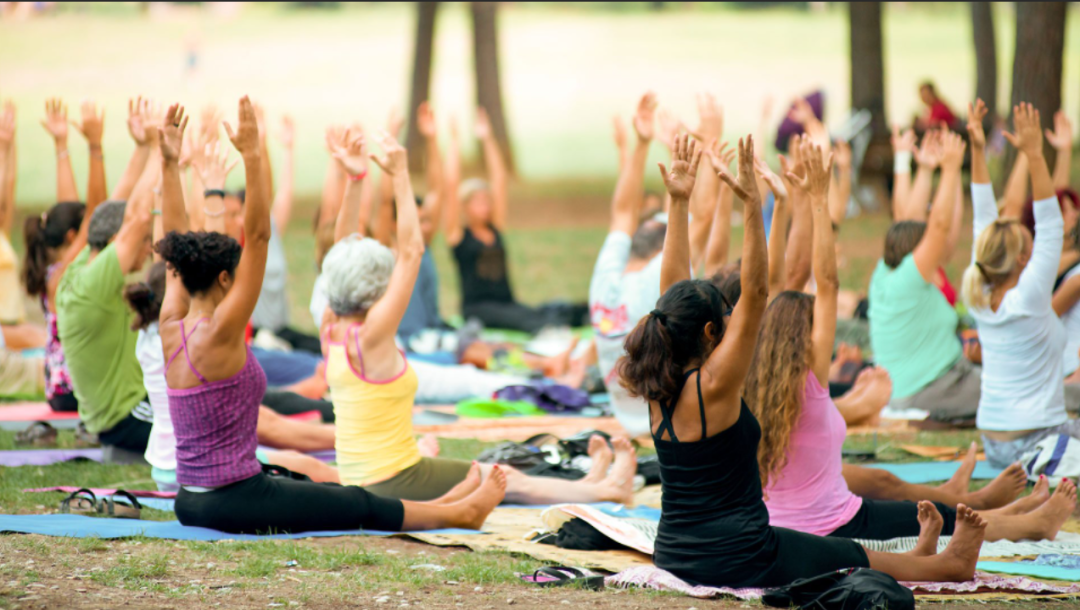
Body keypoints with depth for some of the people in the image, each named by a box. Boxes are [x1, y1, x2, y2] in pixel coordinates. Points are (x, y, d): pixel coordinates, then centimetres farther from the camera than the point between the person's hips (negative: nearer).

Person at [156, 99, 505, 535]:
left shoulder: (172, 330, 2)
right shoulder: (218, 334, -19)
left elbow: (175, 243, 10)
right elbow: (257, 236, -23)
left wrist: (169, 163, 10)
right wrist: (251, 156, -25)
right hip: (234, 503, -10)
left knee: (314, 489, 24)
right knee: (360, 507, 9)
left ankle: (441, 507, 40)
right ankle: (458, 514, 26)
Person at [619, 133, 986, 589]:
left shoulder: (661, 387, 1)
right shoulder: (712, 384, -20)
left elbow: (674, 287, 8)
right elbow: (755, 293, -21)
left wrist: (678, 203, 8)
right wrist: (752, 206, -23)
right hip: (731, 561, -9)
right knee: (857, 559, 17)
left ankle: (918, 557, 53)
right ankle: (951, 563, 39)